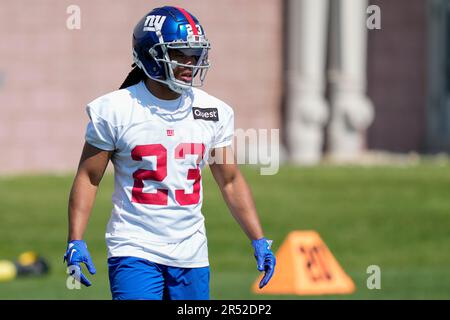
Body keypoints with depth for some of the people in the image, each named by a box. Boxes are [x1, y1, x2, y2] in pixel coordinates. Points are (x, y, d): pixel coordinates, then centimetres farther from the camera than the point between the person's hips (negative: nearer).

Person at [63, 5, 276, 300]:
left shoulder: (215, 112, 6)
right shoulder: (115, 110, -5)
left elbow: (231, 181, 13)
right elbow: (88, 178, 0)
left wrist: (259, 241, 7)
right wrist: (75, 242, -9)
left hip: (191, 252, 4)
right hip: (135, 251, -4)